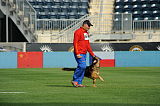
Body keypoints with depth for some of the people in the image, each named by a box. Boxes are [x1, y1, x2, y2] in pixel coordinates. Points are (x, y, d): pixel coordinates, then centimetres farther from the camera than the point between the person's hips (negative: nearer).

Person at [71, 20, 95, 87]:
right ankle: (74, 80, -8)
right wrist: (77, 53, -23)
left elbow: (87, 44, 24)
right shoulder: (78, 32, -10)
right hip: (79, 54, -9)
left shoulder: (86, 33, 19)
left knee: (83, 67, 6)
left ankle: (79, 83, 8)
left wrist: (92, 54, 22)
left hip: (84, 53, 9)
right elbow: (75, 43, -16)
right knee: (82, 66, -18)